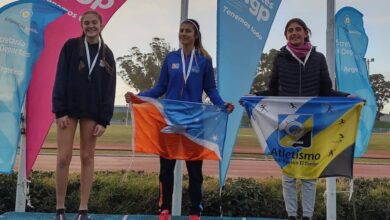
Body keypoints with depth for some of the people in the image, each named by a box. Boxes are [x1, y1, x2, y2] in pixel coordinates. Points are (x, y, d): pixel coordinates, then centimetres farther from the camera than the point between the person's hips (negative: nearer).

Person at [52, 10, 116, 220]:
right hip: (69, 108, -1)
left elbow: (109, 89, 3)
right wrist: (60, 111, -12)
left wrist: (104, 120, -5)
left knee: (87, 158, 3)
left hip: (92, 112, 2)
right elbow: (60, 79, -4)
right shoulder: (71, 46, 0)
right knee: (63, 158, -5)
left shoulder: (107, 54, 5)